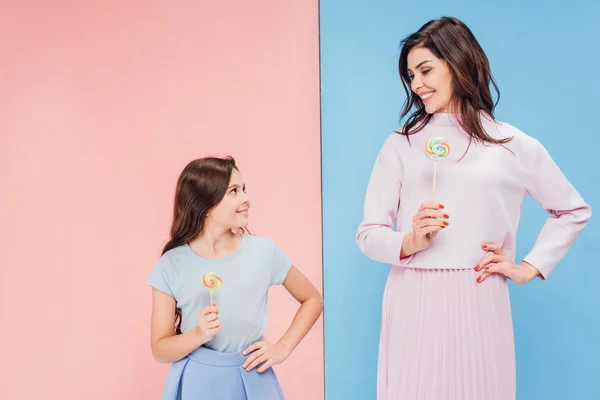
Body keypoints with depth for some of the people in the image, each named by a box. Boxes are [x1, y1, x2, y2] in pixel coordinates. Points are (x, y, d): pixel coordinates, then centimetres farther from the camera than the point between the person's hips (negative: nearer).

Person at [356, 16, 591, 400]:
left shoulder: (514, 146, 4)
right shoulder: (401, 144, 4)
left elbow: (574, 210, 16)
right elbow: (368, 233, 1)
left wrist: (530, 268, 7)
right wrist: (410, 242, -18)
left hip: (479, 303, 0)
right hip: (414, 303, 0)